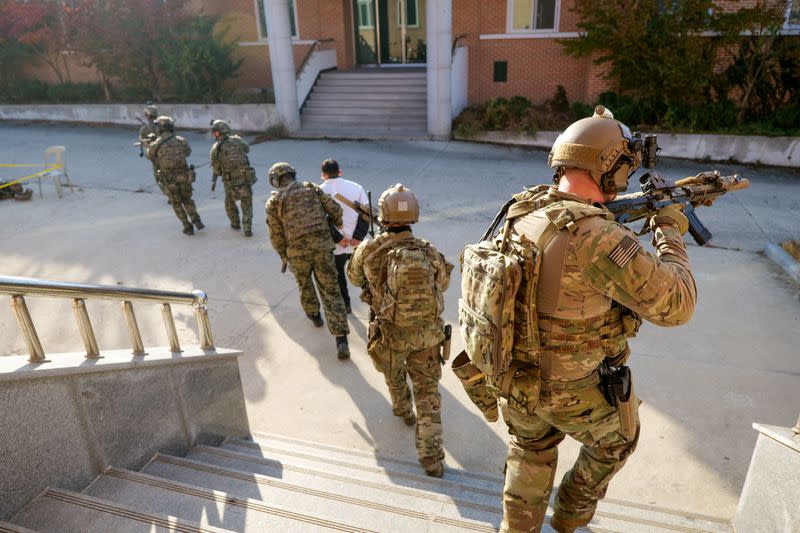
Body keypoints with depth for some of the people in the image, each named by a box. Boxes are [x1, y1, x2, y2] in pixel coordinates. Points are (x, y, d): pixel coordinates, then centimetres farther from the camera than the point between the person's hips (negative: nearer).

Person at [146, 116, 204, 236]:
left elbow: (150, 155, 19)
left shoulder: (155, 144, -5)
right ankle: (196, 221, 10)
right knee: (187, 200, 24)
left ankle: (188, 227, 15)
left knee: (177, 204, 17)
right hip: (184, 177, 1)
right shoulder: (181, 140, 0)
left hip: (170, 179, -1)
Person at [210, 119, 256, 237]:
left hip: (231, 184, -1)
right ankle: (247, 229, 4)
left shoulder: (215, 149, -6)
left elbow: (216, 171, 1)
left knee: (230, 202, 29)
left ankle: (235, 224, 41)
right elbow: (247, 148, 24)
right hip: (246, 180, 1)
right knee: (247, 207, 16)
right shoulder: (237, 140, 0)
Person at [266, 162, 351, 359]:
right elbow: (335, 209, 3)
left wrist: (284, 257, 21)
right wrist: (335, 226, 24)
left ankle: (313, 314, 52)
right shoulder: (311, 188, 8)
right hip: (323, 247, 1)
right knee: (331, 292, 3)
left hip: (298, 252, -1)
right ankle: (341, 341, -5)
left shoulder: (273, 202, 3)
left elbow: (276, 236, 5)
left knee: (304, 283, 29)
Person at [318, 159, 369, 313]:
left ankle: (345, 305, 27)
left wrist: (337, 238, -14)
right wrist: (358, 237, -10)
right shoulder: (356, 187, 1)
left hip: (335, 246, -2)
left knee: (337, 274, 19)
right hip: (356, 244, 2)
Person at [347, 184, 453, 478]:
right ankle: (432, 457, 9)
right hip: (428, 332, 1)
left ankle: (403, 410, 57)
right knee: (427, 390, 11)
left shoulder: (369, 250, -17)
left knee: (393, 374, 30)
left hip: (392, 334, -1)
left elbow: (354, 276, 6)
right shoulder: (430, 252, -11)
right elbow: (442, 283, 9)